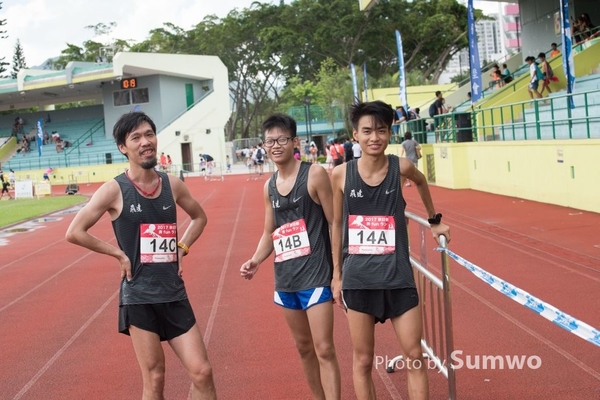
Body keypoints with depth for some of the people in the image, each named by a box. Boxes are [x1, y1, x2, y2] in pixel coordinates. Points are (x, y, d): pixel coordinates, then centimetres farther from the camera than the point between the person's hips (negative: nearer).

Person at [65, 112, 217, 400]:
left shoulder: (172, 185, 4)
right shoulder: (115, 190, -8)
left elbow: (199, 217, 22)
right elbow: (74, 232, -11)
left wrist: (182, 249, 9)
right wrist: (119, 254, -10)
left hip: (174, 293, 4)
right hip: (139, 296, -4)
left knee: (202, 372, 3)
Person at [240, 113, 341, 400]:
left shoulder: (314, 175, -9)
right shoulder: (269, 186, 8)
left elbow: (334, 223, -7)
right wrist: (255, 261, -2)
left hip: (316, 275, -6)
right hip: (285, 278, 6)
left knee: (324, 349, -6)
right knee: (303, 347, 16)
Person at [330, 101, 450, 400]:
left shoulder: (401, 167, -7)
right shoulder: (341, 174, -6)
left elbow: (421, 182, 18)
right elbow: (337, 224, 6)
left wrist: (434, 221, 26)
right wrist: (337, 274, 7)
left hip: (397, 277, 0)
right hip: (358, 279, 0)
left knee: (415, 357, 5)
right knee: (362, 360, 9)